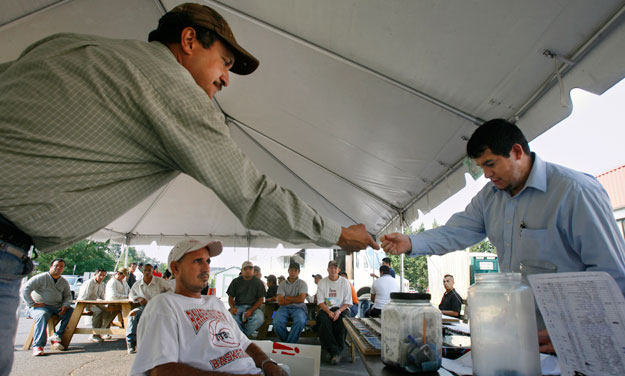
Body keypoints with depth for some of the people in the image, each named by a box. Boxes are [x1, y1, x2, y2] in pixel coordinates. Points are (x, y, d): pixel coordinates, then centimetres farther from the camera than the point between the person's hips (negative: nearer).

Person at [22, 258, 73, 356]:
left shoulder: (64, 282, 15)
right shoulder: (41, 278, -3)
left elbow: (67, 296, 17)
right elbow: (25, 290, -8)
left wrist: (65, 305, -4)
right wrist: (32, 304, -14)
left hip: (57, 307, 5)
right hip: (40, 306, -5)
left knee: (71, 312, -18)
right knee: (43, 315, -38)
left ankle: (56, 337, -15)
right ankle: (38, 346, -35)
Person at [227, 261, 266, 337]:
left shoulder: (258, 282, 7)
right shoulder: (236, 281, 11)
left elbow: (261, 299, 2)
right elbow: (231, 297, 11)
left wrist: (251, 310, -14)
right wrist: (232, 307, -12)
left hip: (253, 307, -1)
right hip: (238, 306, 1)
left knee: (259, 318, -33)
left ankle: (244, 334, -8)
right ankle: (246, 336, -14)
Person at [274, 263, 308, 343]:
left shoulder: (302, 283, 10)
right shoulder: (282, 285, 13)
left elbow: (301, 299, -5)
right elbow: (280, 301, -1)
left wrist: (287, 298, 3)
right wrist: (295, 299, -3)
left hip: (298, 308, -1)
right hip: (284, 308, 2)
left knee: (300, 321, -36)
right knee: (277, 322, -30)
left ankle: (289, 344, -18)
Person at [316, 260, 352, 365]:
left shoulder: (344, 282, 5)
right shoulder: (322, 282, 7)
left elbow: (347, 302, 2)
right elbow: (321, 302, 2)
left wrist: (339, 311, -16)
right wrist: (329, 312, -17)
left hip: (341, 308, 0)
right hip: (326, 308, 1)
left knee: (342, 320, -34)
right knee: (323, 320, -33)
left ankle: (337, 351, -24)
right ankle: (335, 352, -32)